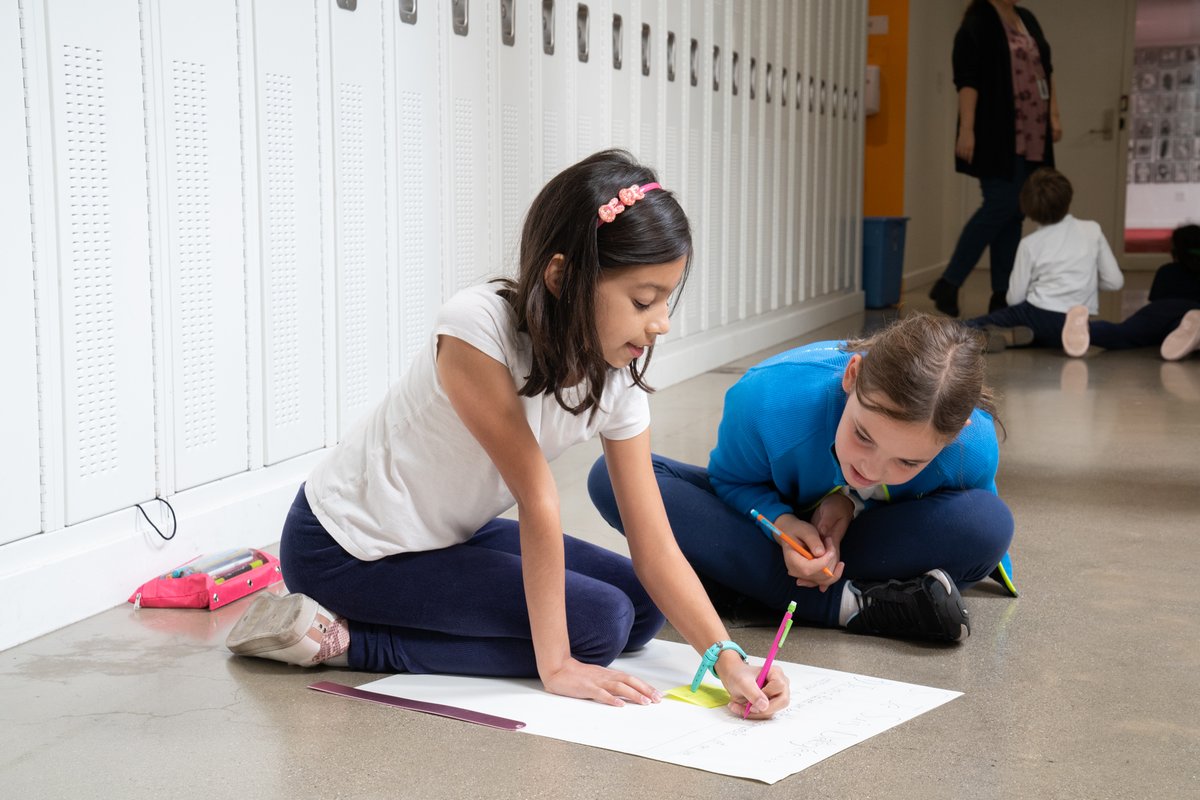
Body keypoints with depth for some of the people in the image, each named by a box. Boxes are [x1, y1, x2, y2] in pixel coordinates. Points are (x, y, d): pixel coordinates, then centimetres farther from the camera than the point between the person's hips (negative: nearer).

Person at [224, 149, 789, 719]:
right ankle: (339, 638, -8)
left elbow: (656, 550, -9)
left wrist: (725, 657, -23)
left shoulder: (618, 383, -8)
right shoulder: (477, 326, -29)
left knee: (643, 605, 2)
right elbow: (536, 500, -28)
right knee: (600, 623, -15)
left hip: (447, 535, 8)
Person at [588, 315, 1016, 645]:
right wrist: (781, 521, -37)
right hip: (778, 530, 1)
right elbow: (731, 479, -14)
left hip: (864, 537, -1)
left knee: (989, 524, -34)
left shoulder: (973, 451, -33)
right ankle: (847, 605, -31)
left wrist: (855, 503, -25)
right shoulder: (768, 399, -36)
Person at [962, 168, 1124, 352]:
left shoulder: (1030, 243, 1)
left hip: (1037, 315, -3)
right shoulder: (1092, 230, 6)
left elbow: (1014, 298, 1)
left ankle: (1002, 336, -27)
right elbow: (1115, 281, 6)